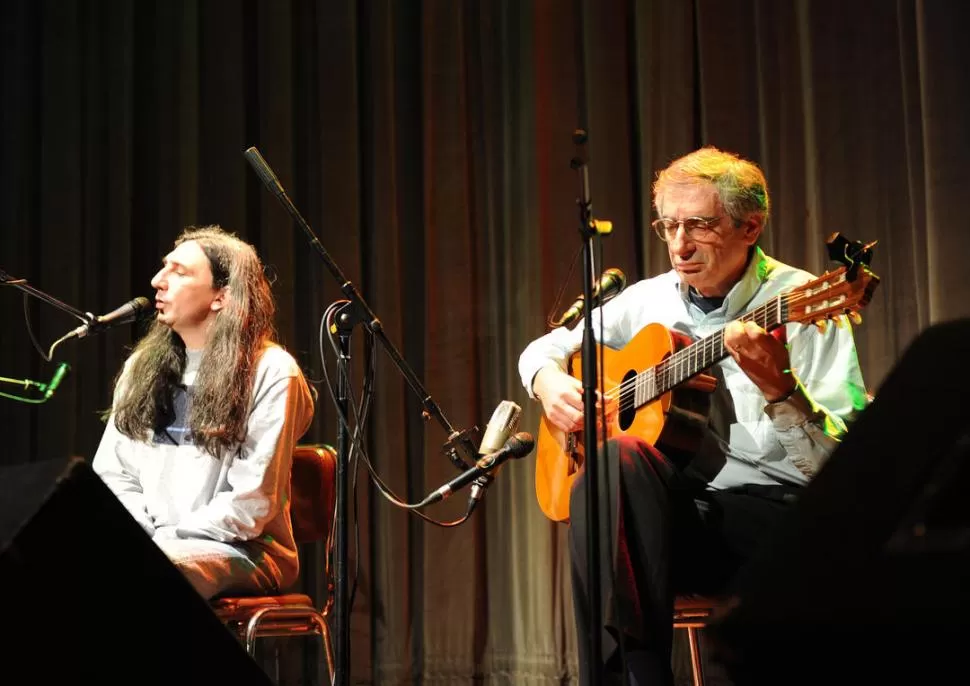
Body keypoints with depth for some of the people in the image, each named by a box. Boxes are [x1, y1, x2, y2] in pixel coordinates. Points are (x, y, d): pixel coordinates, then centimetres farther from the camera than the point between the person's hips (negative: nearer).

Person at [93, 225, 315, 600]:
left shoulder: (270, 373, -5)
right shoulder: (142, 367, 16)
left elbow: (250, 504, -10)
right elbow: (112, 473, 15)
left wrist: (166, 538, -13)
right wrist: (145, 535, -4)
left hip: (241, 552, -5)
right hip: (148, 545, 6)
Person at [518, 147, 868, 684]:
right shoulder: (648, 301, 13)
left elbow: (845, 464, -12)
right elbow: (545, 349, 26)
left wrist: (778, 387, -30)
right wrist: (550, 382, 2)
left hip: (770, 512, -4)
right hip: (667, 516, 4)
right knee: (614, 455, -29)